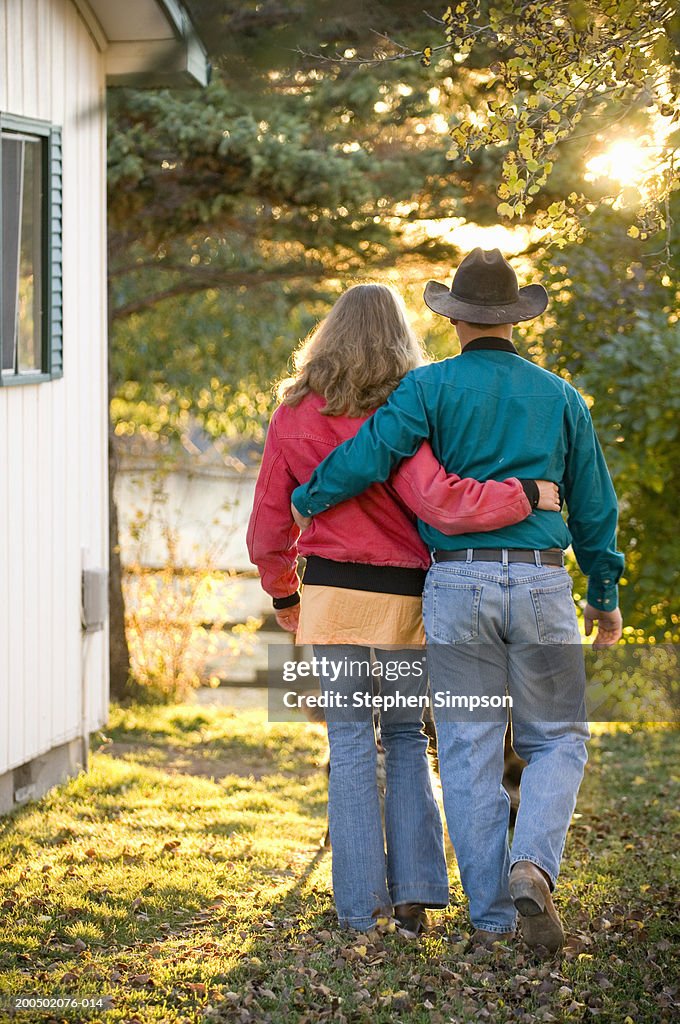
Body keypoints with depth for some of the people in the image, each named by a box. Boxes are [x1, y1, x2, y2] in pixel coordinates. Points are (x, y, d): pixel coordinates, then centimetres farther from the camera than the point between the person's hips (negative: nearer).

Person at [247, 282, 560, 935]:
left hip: (332, 593, 1)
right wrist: (526, 495, -11)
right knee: (406, 740, 13)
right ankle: (414, 895, 7)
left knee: (350, 742, 6)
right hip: (406, 597, -1)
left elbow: (267, 526, 8)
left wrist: (283, 595, 24)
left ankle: (359, 908, 4)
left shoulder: (294, 416, 2)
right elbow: (438, 503, -22)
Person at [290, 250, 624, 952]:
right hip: (542, 582, 1)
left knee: (469, 753, 4)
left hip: (457, 584, -1)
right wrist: (605, 594, 24)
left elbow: (369, 453, -12)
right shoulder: (559, 396, 10)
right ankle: (533, 867, -14)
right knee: (555, 740, 11)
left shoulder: (432, 387, 0)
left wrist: (306, 500, 5)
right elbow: (594, 505, 14)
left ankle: (490, 915, 5)